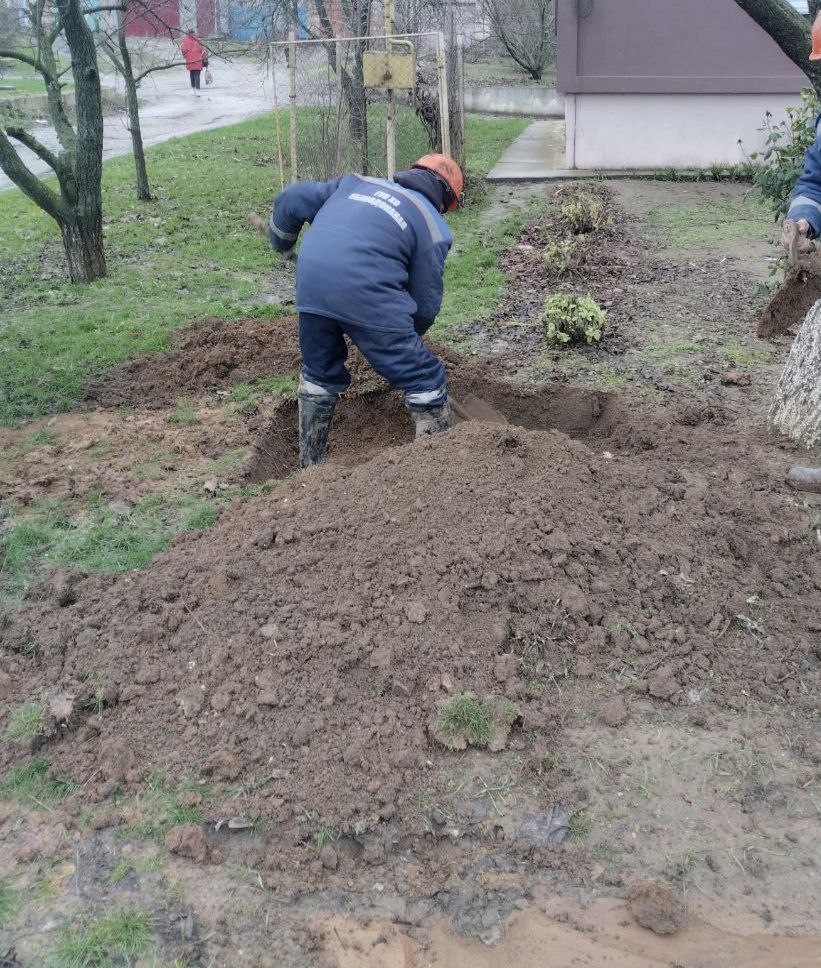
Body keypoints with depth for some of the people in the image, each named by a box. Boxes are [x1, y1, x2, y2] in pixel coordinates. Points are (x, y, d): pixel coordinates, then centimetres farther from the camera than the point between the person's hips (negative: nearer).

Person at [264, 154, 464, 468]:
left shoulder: (357, 183, 26)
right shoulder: (433, 226, 14)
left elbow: (291, 199, 27)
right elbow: (425, 304, 11)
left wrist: (282, 242, 45)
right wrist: (404, 340, 29)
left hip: (310, 284, 5)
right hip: (367, 294, -5)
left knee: (320, 375, 26)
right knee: (424, 379, 9)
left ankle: (310, 465, 37)